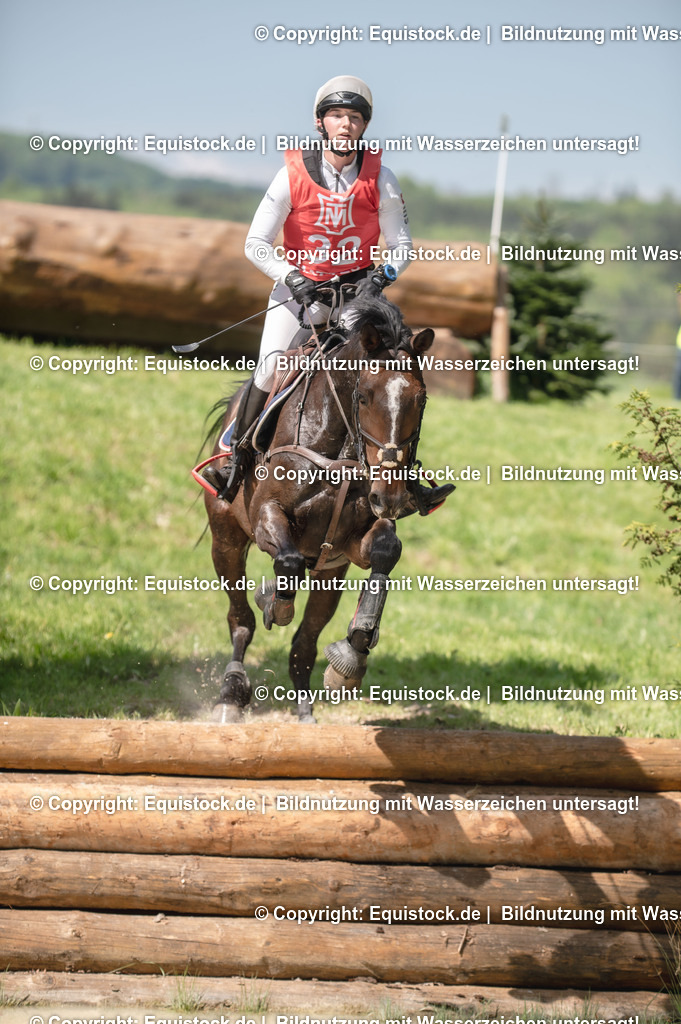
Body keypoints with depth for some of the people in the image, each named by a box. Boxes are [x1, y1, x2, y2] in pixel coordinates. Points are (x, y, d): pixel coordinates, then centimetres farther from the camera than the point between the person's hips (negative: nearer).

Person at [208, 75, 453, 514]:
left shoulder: (380, 180, -8)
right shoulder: (293, 175, -12)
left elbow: (402, 244, 0)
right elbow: (256, 244, -8)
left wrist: (382, 275, -20)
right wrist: (294, 278, -22)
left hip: (359, 286, 2)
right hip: (300, 286, -1)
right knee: (272, 369, -17)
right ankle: (238, 458, 3)